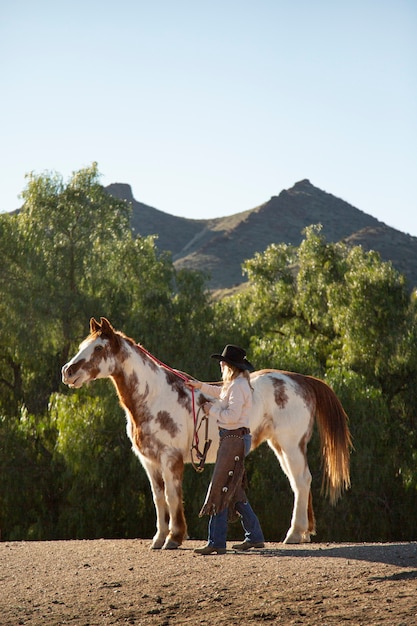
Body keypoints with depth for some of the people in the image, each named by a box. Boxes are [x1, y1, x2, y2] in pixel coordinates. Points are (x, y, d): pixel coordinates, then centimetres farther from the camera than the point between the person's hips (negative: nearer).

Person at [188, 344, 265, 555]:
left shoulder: (238, 386, -16)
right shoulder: (236, 384, 15)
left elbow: (232, 415, -25)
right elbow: (223, 393, 37)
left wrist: (212, 410, -10)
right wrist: (201, 386, 43)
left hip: (235, 439, -10)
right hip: (232, 439, 10)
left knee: (220, 489, -9)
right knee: (234, 491, 14)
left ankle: (216, 542, -8)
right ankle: (254, 536, 19)